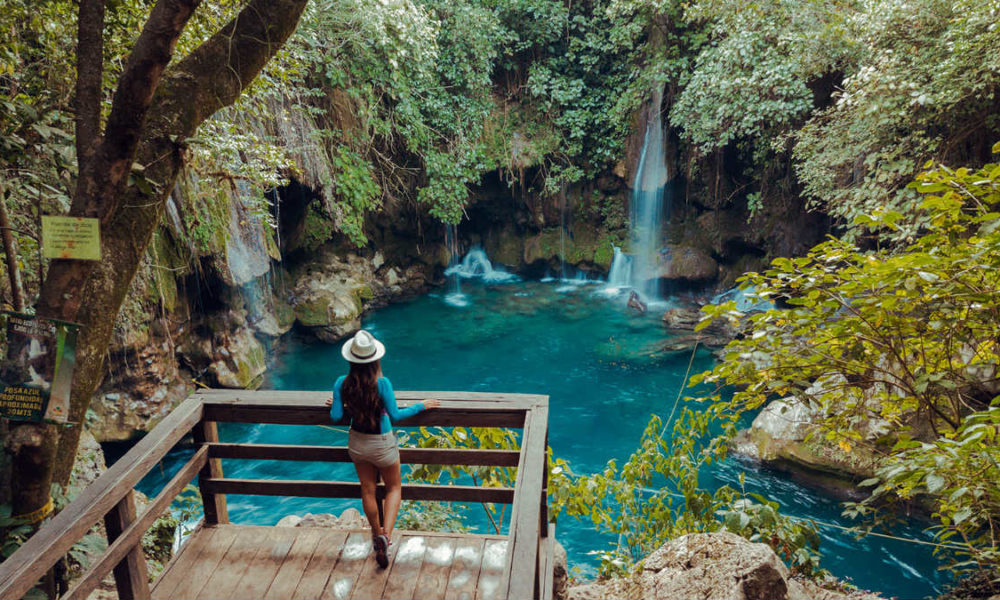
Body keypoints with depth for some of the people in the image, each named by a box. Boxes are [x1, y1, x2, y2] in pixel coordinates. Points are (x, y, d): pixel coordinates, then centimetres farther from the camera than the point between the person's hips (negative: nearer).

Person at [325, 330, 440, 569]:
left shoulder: (342, 384, -16)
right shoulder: (382, 383, -26)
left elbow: (336, 417, -9)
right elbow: (395, 415, -17)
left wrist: (335, 404, 12)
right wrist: (421, 406, -5)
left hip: (357, 443, 3)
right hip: (382, 444, -3)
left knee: (368, 491, 21)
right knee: (394, 488, 18)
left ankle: (377, 534, 39)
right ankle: (385, 534, 0)